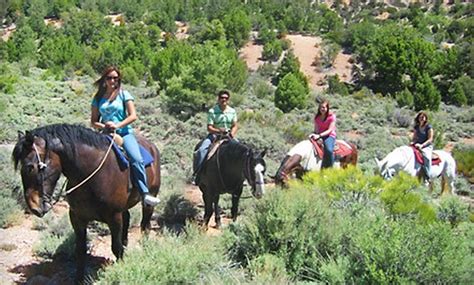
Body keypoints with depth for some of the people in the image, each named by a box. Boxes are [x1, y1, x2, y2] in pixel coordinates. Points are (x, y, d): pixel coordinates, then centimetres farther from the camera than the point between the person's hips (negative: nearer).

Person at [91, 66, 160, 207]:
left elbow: (133, 115, -1)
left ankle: (145, 194, -26)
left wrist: (118, 125, -14)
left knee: (137, 159, -27)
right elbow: (93, 121, 13)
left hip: (124, 132, -3)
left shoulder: (123, 94, 8)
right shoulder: (98, 98, 14)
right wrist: (103, 126, -9)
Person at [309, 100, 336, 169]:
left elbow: (330, 130, -14)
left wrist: (319, 135, -24)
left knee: (329, 150, -33)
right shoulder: (317, 117, 8)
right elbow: (316, 130, 11)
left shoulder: (332, 116, -8)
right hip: (319, 135, 5)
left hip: (329, 135, -5)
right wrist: (313, 134, -13)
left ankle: (330, 168, -21)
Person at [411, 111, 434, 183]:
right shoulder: (416, 127, 13)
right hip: (417, 145, 6)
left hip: (427, 146, -6)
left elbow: (430, 139, -8)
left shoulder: (429, 127, -3)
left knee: (427, 156, -34)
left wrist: (422, 145, -19)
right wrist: (413, 142, -5)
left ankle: (427, 177, -32)